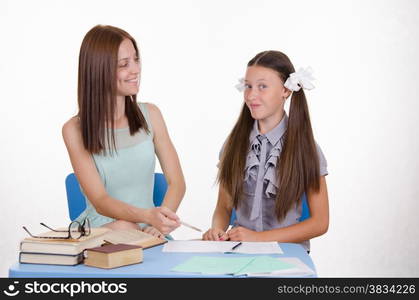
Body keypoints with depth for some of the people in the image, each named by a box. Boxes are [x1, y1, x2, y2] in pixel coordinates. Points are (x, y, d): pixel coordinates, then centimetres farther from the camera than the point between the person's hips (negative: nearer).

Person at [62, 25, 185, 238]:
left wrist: (161, 222, -20)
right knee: (124, 228, -34)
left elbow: (176, 182, 1)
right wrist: (149, 215, -35)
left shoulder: (150, 115, 3)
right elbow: (100, 201, -15)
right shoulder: (75, 130, -7)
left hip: (146, 231, 3)